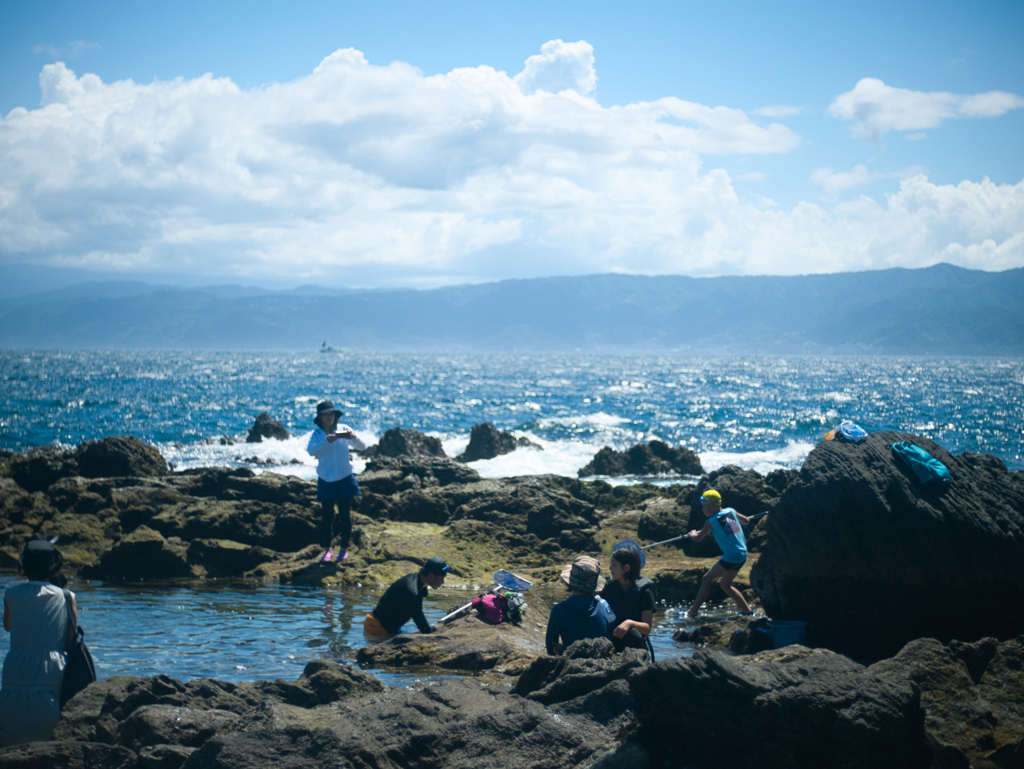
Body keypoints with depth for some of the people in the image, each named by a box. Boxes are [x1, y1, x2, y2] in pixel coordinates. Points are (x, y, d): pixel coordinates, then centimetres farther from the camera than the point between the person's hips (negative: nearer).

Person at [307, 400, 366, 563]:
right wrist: (327, 441, -34)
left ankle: (344, 549, 14)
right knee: (328, 516, 5)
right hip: (326, 480, 0)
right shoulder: (317, 434, -3)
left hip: (345, 478, 0)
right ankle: (327, 550, 14)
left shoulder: (343, 429, -2)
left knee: (345, 515, 4)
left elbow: (362, 447, -5)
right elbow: (311, 451, -22)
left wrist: (353, 437, -25)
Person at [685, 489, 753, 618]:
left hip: (731, 556, -8)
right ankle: (747, 610, 22)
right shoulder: (730, 511, 6)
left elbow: (697, 539, -5)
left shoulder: (712, 521, -11)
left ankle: (693, 612, -8)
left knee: (707, 579, -5)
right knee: (726, 585, 21)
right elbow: (747, 521, 22)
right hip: (742, 555, 8)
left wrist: (692, 534, 16)